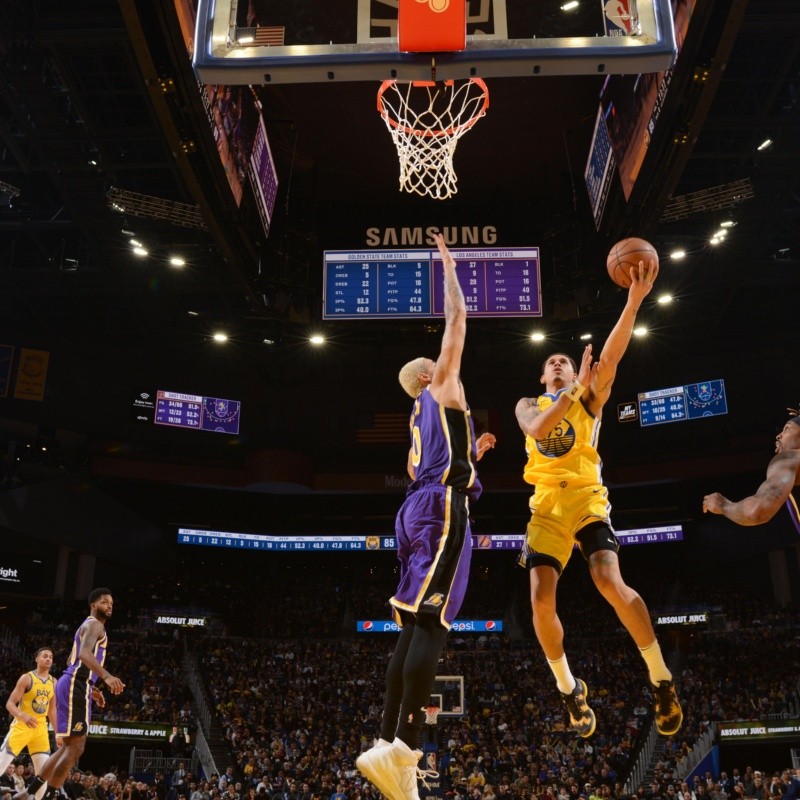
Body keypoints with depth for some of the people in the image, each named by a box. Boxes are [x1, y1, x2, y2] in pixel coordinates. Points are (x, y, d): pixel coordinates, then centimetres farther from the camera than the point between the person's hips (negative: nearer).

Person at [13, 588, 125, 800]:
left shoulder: (88, 626, 24)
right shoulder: (94, 624, -8)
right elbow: (84, 653, -28)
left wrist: (92, 688, 33)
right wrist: (106, 676, -43)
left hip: (74, 684, 11)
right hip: (75, 686, -11)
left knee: (69, 746, 15)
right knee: (76, 747, -11)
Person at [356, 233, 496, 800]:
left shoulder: (424, 418, 30)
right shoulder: (442, 388, 10)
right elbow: (458, 317, 11)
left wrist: (474, 452, 41)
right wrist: (449, 267, 23)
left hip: (421, 509, 9)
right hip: (443, 509, -9)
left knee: (415, 629, 2)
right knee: (431, 624, -18)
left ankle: (389, 748, -1)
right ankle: (403, 751, -26)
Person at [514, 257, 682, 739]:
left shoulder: (591, 398, 12)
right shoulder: (528, 405, 18)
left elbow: (611, 356, -7)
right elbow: (536, 428, -8)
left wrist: (634, 301, -20)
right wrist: (574, 390, -13)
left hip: (585, 498, -3)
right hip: (546, 506, 3)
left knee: (609, 581, -25)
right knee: (541, 599, -10)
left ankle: (662, 679, -10)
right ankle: (570, 689, 11)